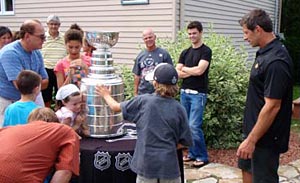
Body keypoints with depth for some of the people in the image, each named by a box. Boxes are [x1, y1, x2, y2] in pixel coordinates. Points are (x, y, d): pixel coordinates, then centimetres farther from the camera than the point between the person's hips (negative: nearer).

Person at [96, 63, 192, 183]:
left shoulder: (143, 101, -9)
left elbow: (116, 107, 5)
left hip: (147, 163, 0)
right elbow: (184, 142, -3)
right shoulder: (179, 109, -8)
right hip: (169, 164, 0)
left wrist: (106, 95, 24)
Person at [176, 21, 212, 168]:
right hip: (184, 92, 6)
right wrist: (192, 72, -9)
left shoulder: (206, 51, -5)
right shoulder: (185, 53, 13)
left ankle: (202, 157, 3)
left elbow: (199, 70, -18)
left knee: (194, 126, -11)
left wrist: (184, 69, -2)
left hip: (198, 94, -6)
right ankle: (192, 153, 22)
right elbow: (176, 73, 4)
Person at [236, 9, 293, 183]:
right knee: (247, 168, 22)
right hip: (255, 129, 9)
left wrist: (251, 140, -23)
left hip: (265, 136, -9)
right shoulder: (265, 52, 4)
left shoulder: (275, 61, -26)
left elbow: (272, 106, -26)